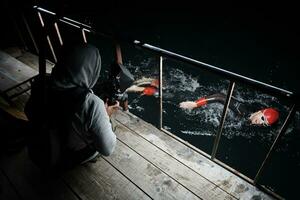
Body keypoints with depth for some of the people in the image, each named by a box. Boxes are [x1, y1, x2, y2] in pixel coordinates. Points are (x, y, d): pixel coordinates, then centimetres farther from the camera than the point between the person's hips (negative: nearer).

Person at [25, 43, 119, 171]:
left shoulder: (39, 86, -21)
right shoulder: (92, 104, -37)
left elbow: (29, 113, 2)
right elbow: (107, 149, -25)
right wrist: (106, 116, -12)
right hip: (75, 157, -4)